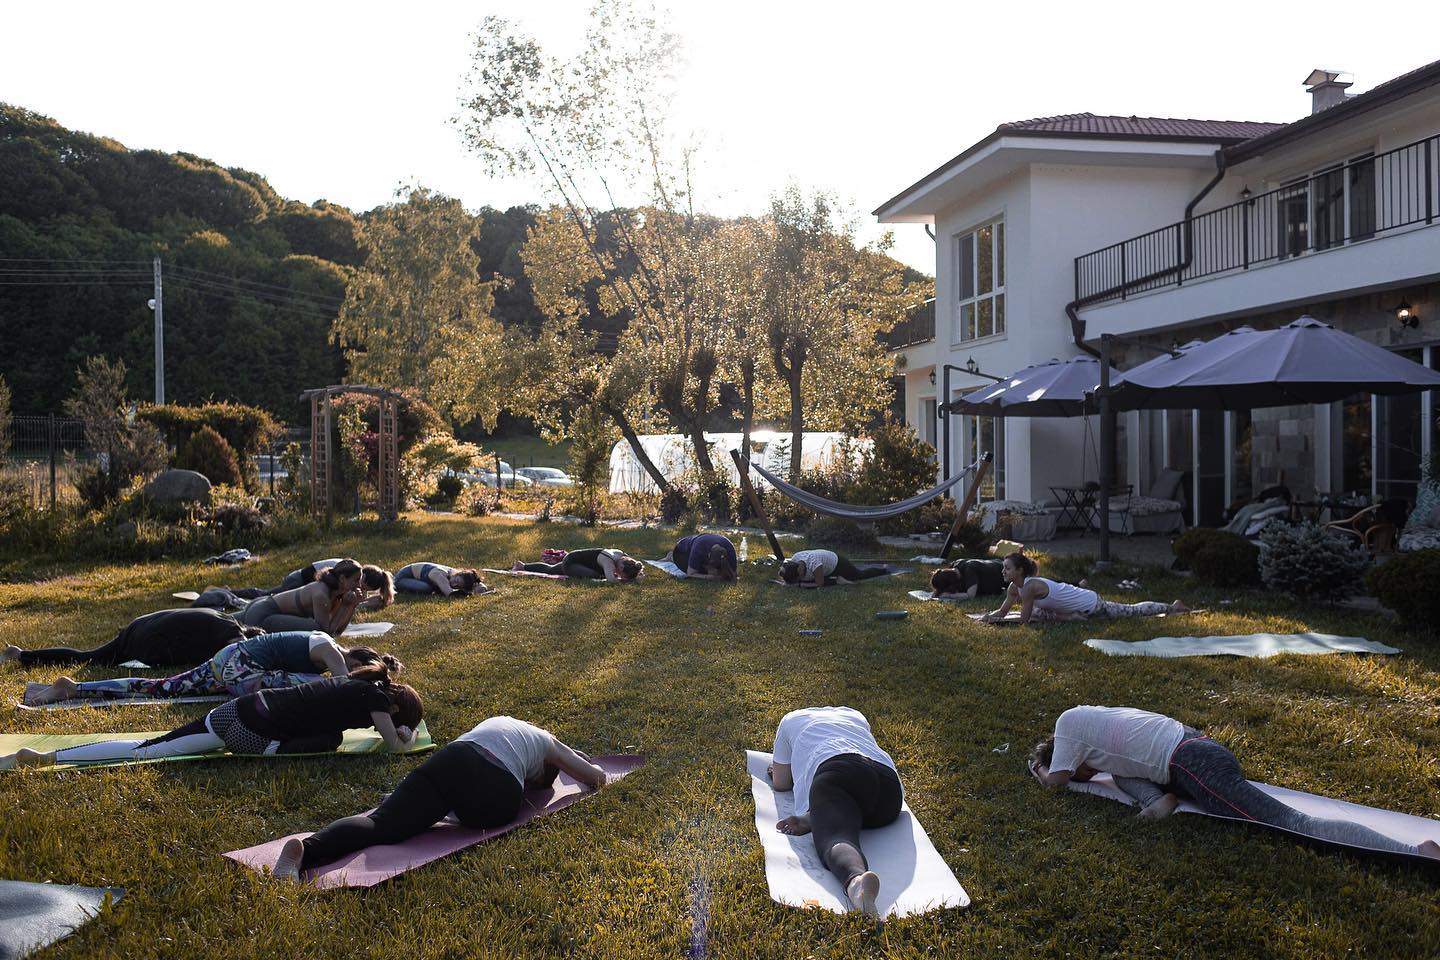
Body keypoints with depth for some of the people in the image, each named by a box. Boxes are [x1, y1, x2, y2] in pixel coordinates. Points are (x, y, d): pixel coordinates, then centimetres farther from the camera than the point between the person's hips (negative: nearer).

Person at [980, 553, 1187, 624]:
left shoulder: (1030, 586, -31)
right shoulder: (1014, 587, -7)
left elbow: (1023, 620, -27)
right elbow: (1003, 610, 1)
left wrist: (997, 619, -24)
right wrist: (990, 615, -18)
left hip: (1090, 604, -7)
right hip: (1079, 597, 7)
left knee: (1132, 611, 12)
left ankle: (1172, 607, 33)